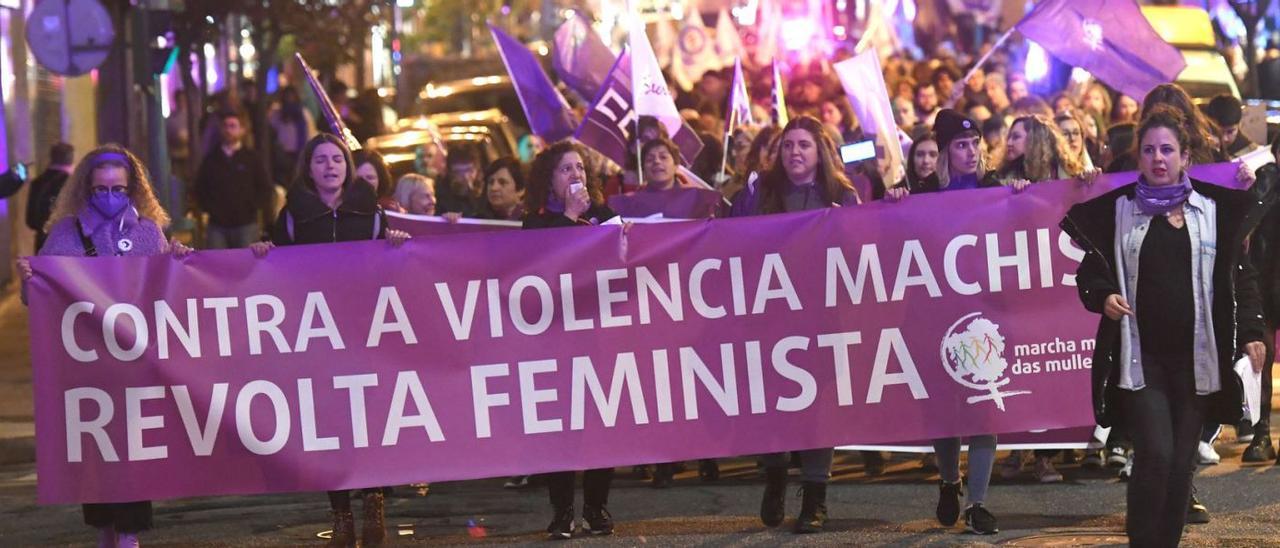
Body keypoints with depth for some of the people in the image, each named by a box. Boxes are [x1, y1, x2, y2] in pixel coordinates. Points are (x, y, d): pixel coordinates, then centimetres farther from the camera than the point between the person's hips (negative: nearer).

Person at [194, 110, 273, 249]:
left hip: (246, 224, -2)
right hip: (217, 226, 2)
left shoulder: (252, 158, 7)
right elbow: (200, 189, 16)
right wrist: (211, 208, 2)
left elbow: (265, 190, 7)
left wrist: (251, 209, -4)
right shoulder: (211, 159, 12)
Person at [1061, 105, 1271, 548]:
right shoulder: (1116, 209, 4)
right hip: (1140, 356, -2)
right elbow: (1091, 268, 9)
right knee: (1155, 454, -14)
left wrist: (1250, 332, 1)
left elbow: (1240, 275, 9)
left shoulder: (1214, 211, 5)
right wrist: (1103, 295, -12)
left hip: (1195, 357, 2)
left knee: (1181, 462, 5)